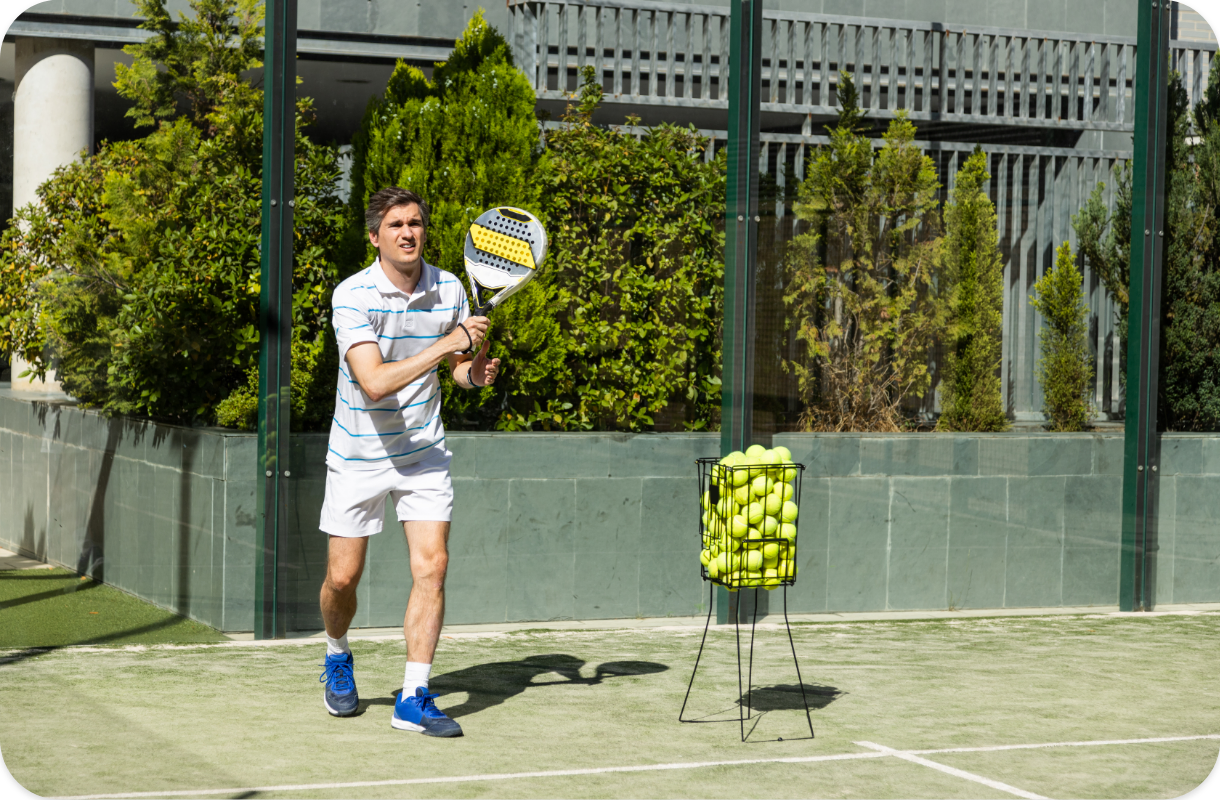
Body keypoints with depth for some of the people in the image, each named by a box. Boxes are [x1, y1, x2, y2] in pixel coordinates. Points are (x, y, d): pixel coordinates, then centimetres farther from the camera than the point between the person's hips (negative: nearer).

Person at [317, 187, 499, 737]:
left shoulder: (449, 290, -4)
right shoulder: (353, 295, -18)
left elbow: (459, 366, 11)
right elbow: (375, 382, -30)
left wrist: (476, 372, -13)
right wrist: (443, 345, -35)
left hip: (424, 452, 3)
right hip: (358, 455, -2)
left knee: (431, 566, -11)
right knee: (343, 577, 4)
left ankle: (413, 699, -6)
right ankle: (338, 659, 36)